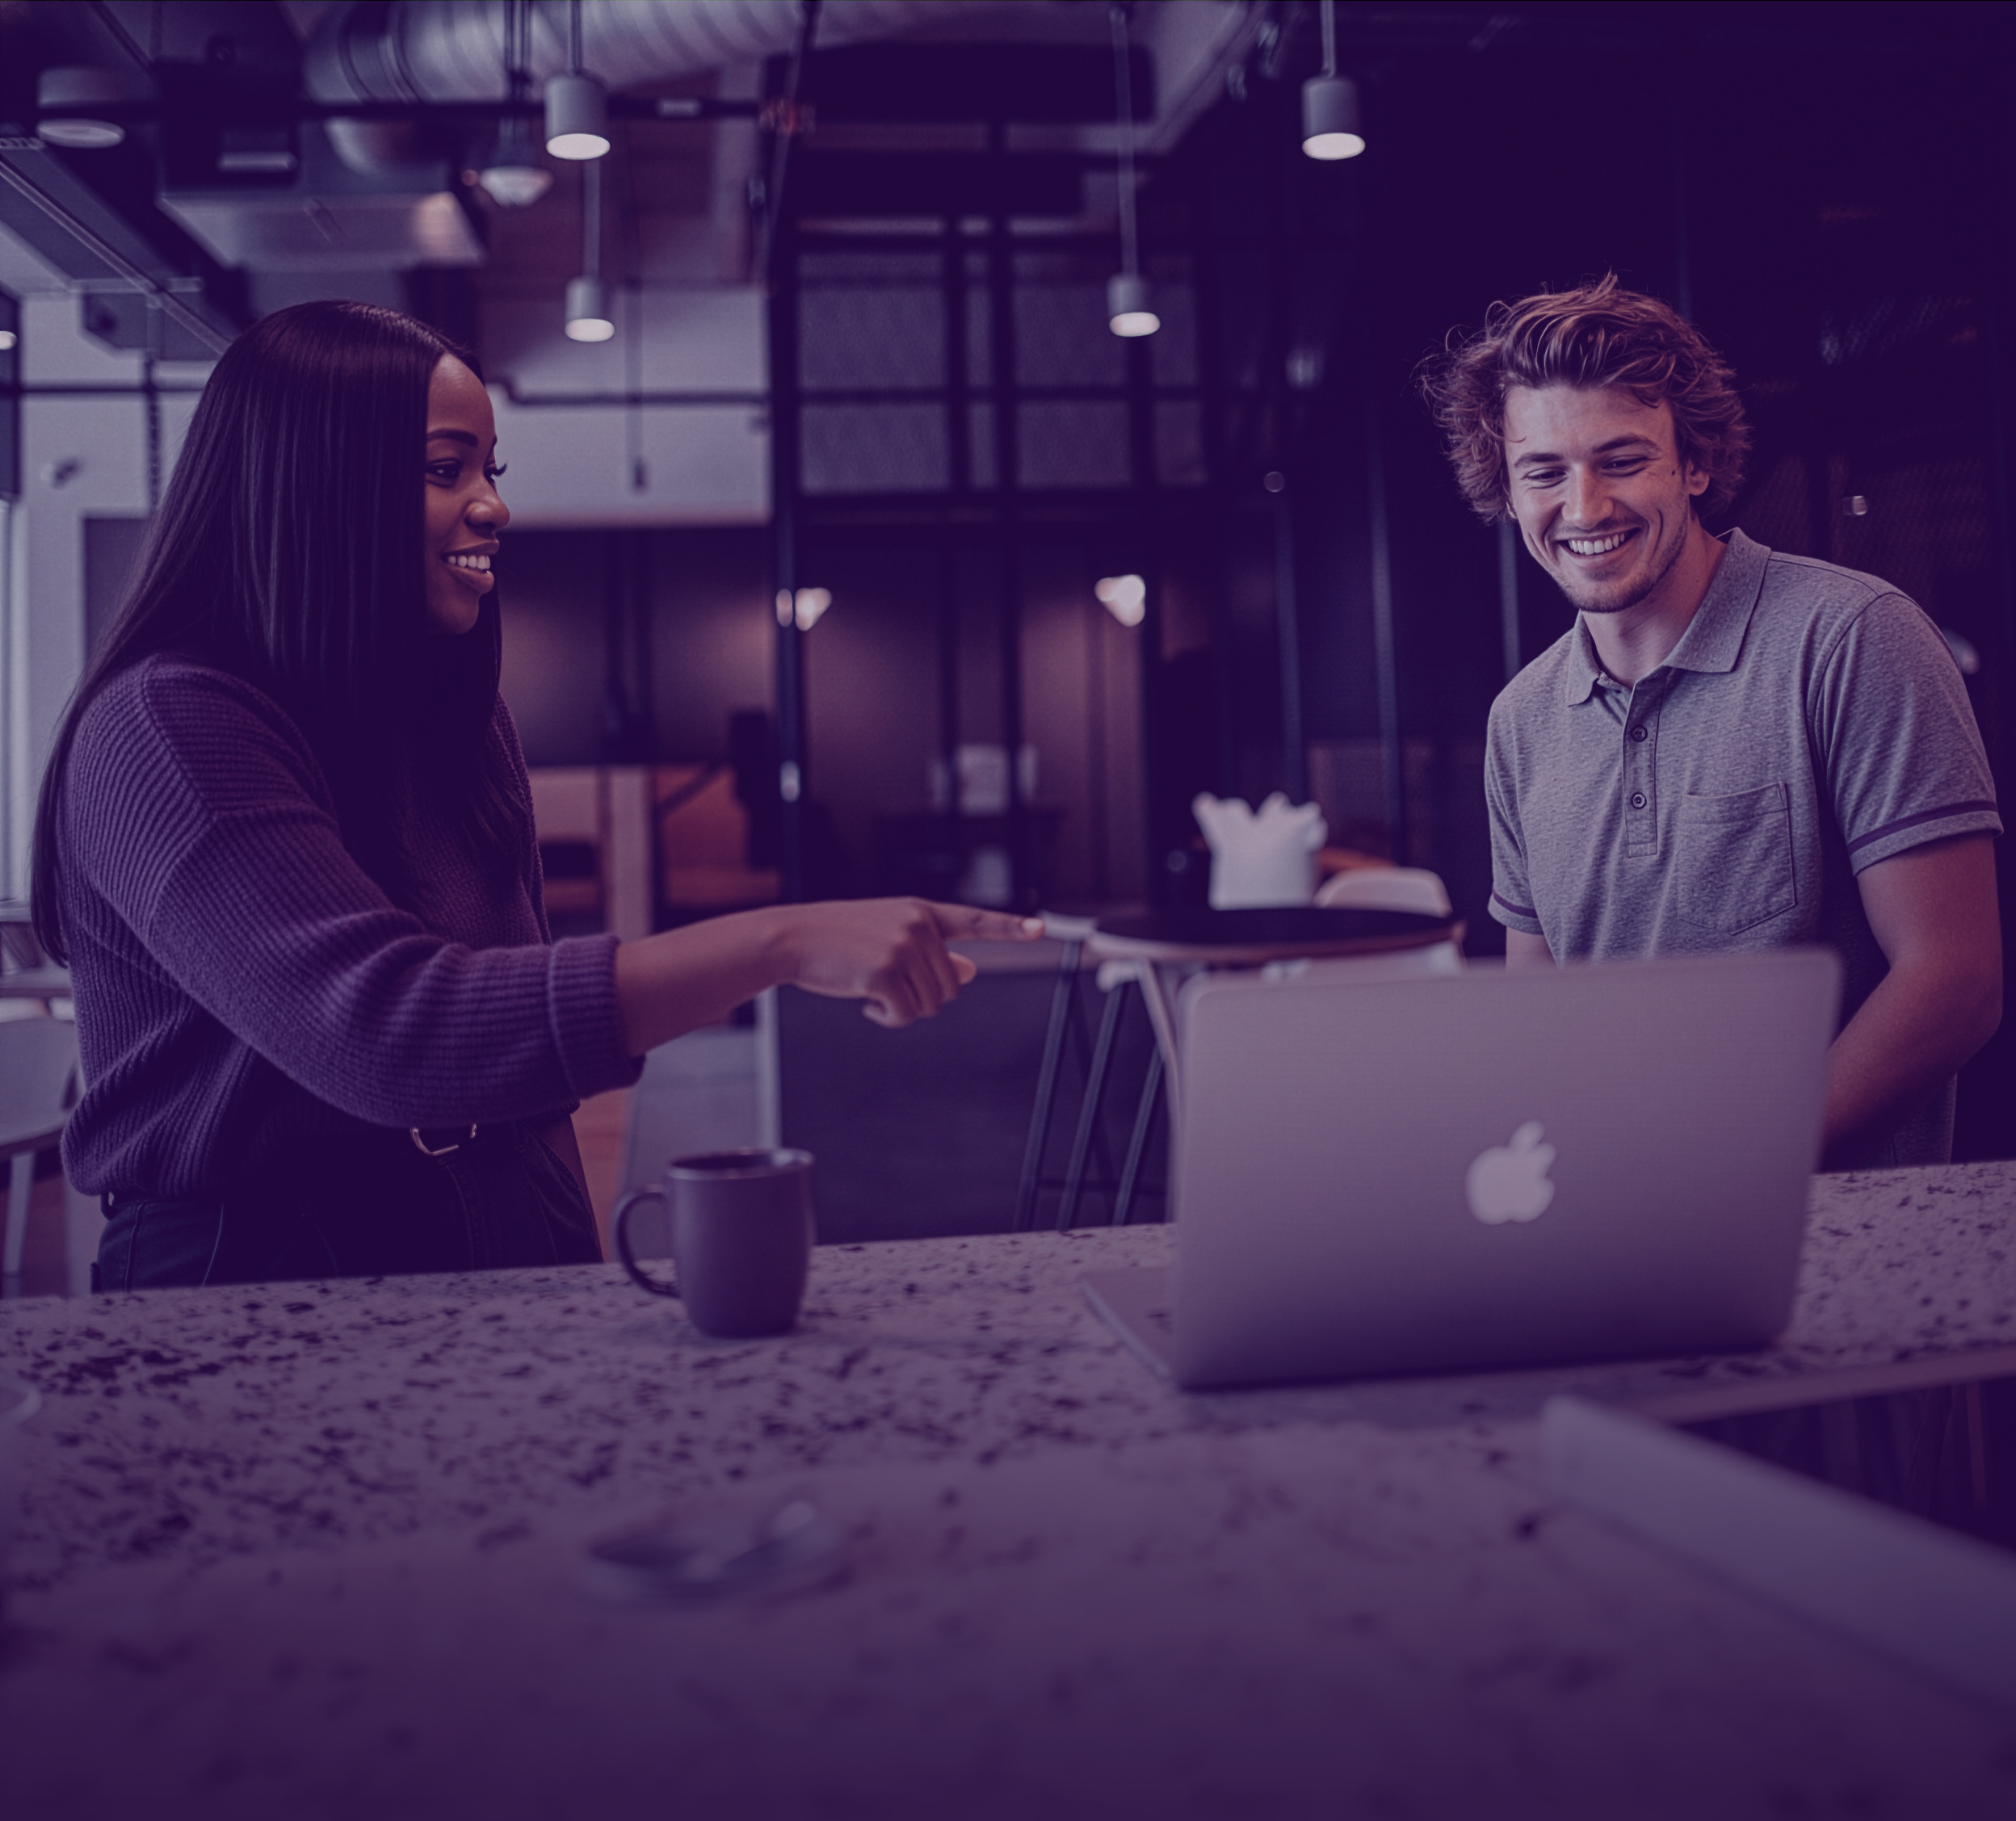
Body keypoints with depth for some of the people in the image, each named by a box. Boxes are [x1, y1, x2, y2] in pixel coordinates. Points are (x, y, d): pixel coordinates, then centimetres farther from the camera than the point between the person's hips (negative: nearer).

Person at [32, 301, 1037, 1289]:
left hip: (504, 1276, 6)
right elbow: (381, 1031, -27)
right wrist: (783, 942, -29)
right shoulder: (162, 729, -13)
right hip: (249, 1283, -6)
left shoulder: (463, 719, 13)